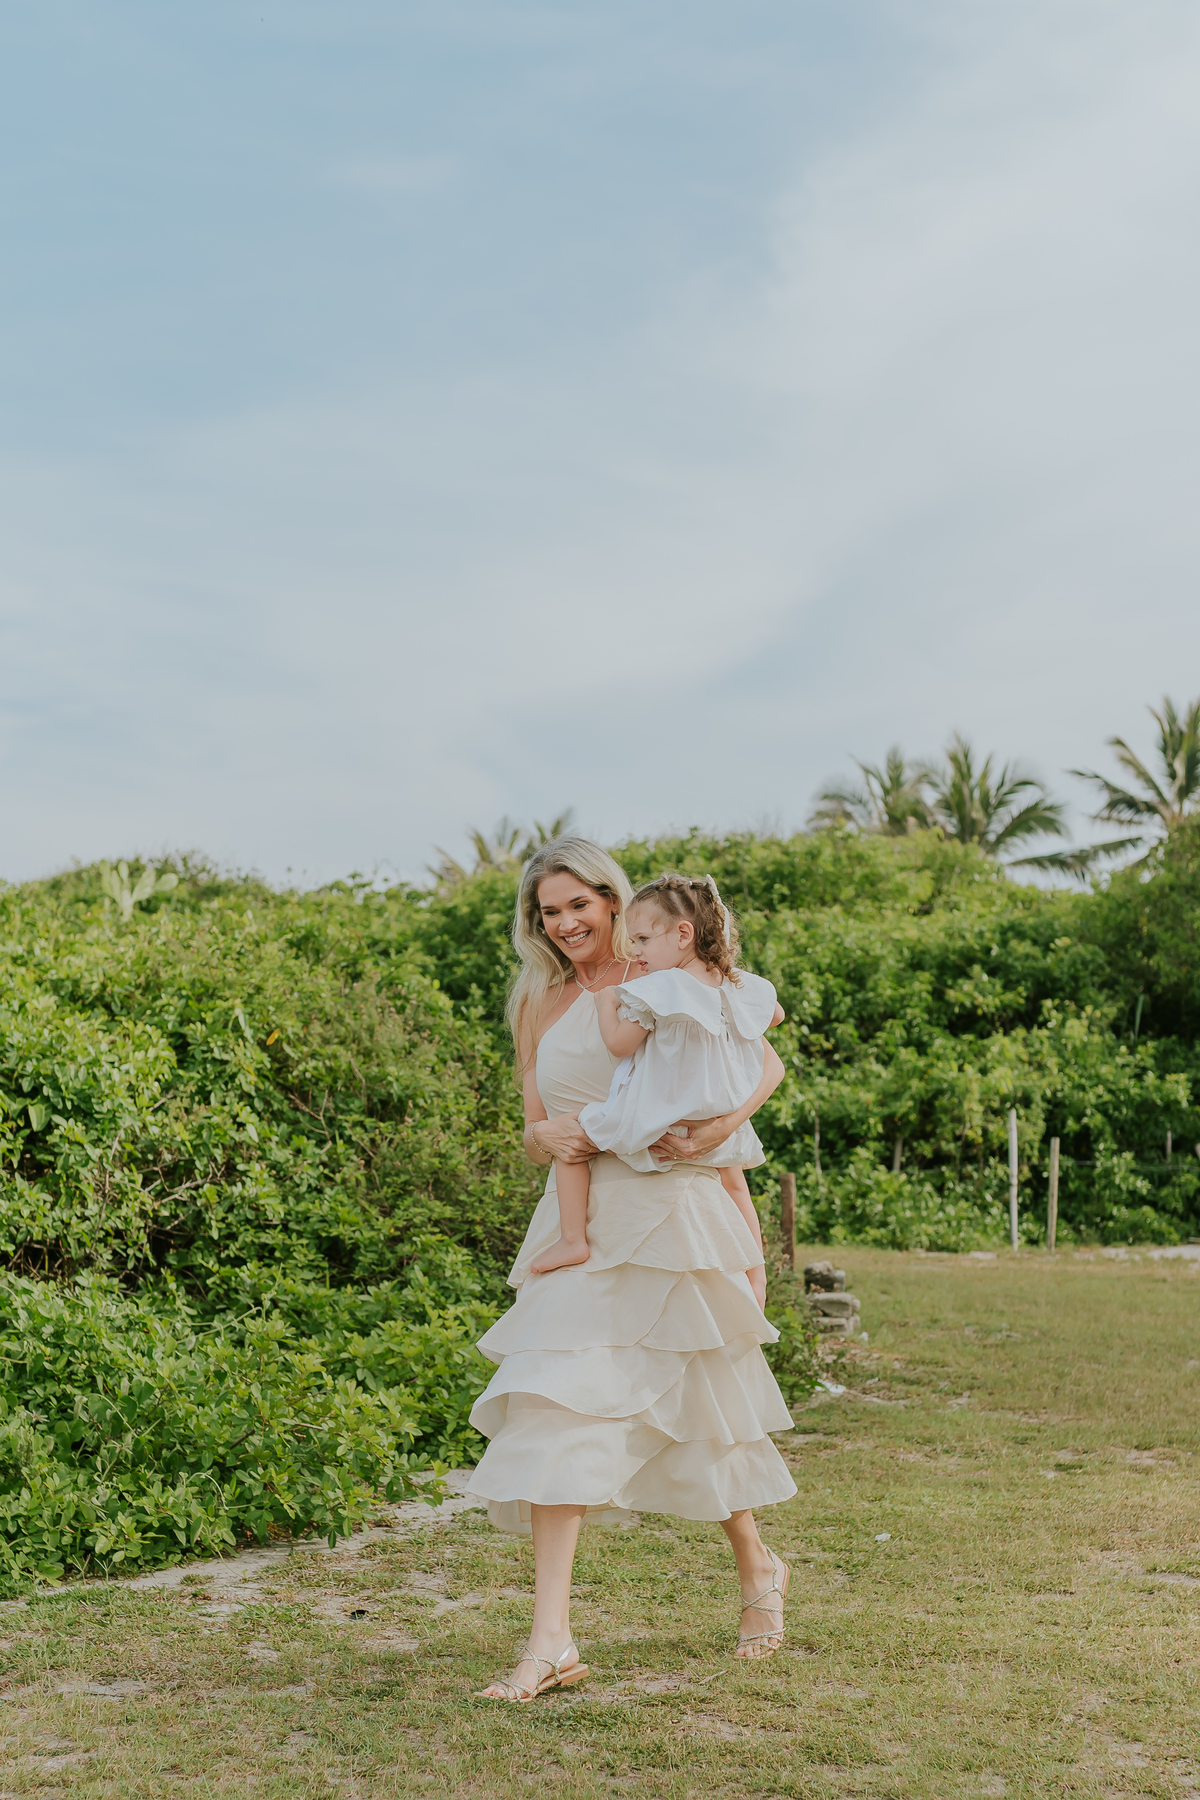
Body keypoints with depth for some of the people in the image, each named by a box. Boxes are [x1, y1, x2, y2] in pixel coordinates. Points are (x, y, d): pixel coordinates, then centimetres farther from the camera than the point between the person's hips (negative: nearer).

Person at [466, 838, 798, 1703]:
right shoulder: (537, 1004, 10)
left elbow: (766, 1063, 0)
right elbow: (534, 1128, 12)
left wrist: (720, 1125, -19)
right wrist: (548, 1137, -12)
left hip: (672, 1212, -3)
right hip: (582, 1220, 3)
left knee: (703, 1400, 10)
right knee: (556, 1406, -10)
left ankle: (758, 1567, 37)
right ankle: (552, 1641, -9)